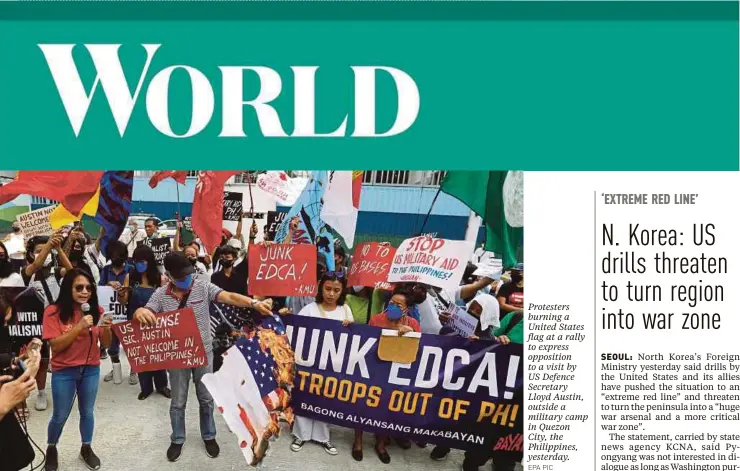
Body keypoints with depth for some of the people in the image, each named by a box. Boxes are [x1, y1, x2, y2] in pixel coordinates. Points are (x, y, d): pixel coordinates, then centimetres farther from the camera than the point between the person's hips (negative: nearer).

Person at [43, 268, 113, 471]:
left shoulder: (96, 310, -3)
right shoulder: (54, 311, -13)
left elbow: (105, 344, -1)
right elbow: (55, 346, -17)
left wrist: (106, 329, -22)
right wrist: (79, 327, -28)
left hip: (91, 370, 3)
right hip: (64, 372, -3)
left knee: (87, 412, 14)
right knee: (60, 416, 9)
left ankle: (86, 449, 33)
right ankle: (51, 449, 34)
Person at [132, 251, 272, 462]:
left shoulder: (203, 287, -10)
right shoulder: (160, 295, -6)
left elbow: (229, 297, -19)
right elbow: (145, 314, -11)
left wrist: (253, 303, -36)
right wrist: (140, 312, -37)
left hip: (203, 352, 0)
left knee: (206, 398, 14)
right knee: (178, 401, 14)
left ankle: (209, 437, 33)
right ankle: (177, 440, 33)